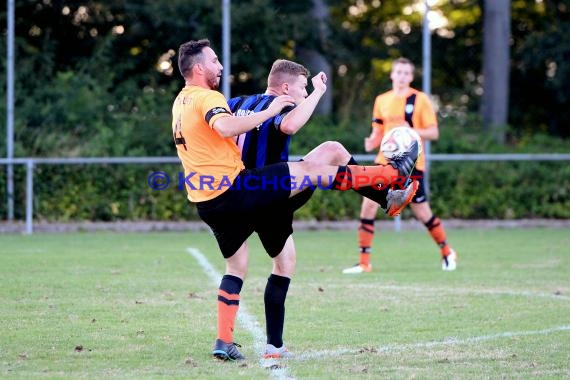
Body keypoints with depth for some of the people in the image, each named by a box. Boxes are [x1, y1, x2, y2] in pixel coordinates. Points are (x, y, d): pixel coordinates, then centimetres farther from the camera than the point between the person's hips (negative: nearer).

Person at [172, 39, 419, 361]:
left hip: (206, 200, 9)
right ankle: (395, 174, 1)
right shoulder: (207, 97, -13)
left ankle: (224, 341, 13)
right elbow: (225, 127, -35)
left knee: (237, 265, 19)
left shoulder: (181, 102, 17)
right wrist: (269, 111, -28)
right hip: (231, 188, -9)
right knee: (310, 170, -4)